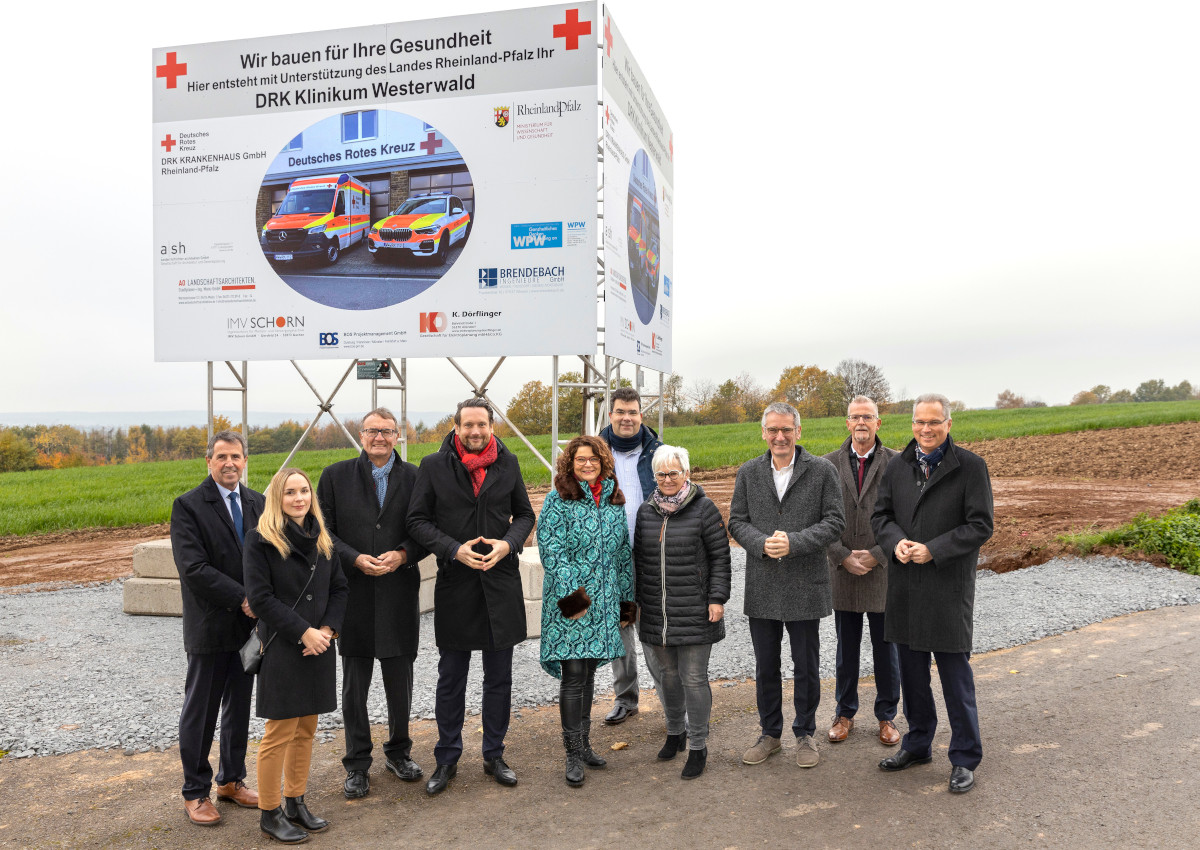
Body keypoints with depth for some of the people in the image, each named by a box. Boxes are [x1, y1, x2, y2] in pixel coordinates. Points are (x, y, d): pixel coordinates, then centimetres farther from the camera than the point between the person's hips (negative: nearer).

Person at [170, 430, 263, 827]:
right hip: (209, 628, -5)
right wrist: (242, 598, -20)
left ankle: (232, 780, 31)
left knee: (239, 708, 15)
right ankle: (195, 792, 22)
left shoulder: (257, 503, 7)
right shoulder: (188, 505, -10)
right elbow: (193, 568, -18)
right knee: (200, 712, 7)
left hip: (248, 624, 5)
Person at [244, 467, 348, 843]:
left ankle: (295, 803, 26)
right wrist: (304, 632, -16)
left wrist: (328, 629, -5)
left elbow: (339, 588, 11)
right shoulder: (261, 539, -8)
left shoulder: (322, 539, 10)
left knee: (306, 729, 13)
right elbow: (261, 597, -13)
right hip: (282, 647, -6)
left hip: (319, 646, 6)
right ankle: (269, 813, 14)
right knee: (280, 732, -1)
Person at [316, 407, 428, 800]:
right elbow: (323, 530, 0)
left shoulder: (414, 477, 3)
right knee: (355, 683, 6)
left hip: (400, 592, 1)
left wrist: (402, 554, -15)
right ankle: (357, 764, 21)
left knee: (400, 678, 12)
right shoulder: (335, 475, 2)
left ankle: (398, 751, 32)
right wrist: (356, 559, -14)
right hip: (354, 592, -1)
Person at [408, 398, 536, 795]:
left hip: (501, 582, 2)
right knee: (451, 680, 9)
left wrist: (507, 544, -11)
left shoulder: (508, 463, 3)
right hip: (455, 584, -2)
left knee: (499, 677, 11)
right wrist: (454, 549, -16)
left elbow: (524, 514, 9)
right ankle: (447, 759, 25)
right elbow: (418, 520, -2)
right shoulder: (434, 465, -3)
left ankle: (494, 754, 27)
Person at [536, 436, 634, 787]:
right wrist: (572, 593, -17)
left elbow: (622, 551, 16)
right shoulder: (559, 499, -5)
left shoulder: (614, 500, 11)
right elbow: (551, 550, -12)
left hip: (603, 600, 5)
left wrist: (626, 597, 16)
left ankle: (584, 743, 26)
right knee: (573, 673, -4)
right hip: (570, 598, -5)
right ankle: (574, 754, 7)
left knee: (588, 672, 13)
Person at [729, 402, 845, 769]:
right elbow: (737, 521, 5)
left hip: (805, 585, -2)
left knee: (806, 666, 9)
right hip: (761, 587, 2)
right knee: (765, 666, 13)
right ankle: (770, 734, 29)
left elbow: (835, 522, -7)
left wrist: (793, 542, -19)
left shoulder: (822, 470, -3)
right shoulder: (748, 473, 5)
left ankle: (805, 735, 27)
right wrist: (762, 544, -15)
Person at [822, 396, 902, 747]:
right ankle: (845, 713, 27)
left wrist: (876, 556, -12)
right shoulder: (830, 464, 2)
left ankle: (887, 716, 26)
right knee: (846, 649, 12)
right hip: (843, 571, 1)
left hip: (884, 571, -1)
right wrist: (844, 556, -9)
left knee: (886, 648, 9)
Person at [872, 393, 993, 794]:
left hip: (948, 585, -5)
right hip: (904, 585, 5)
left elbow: (980, 525, -9)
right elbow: (881, 514, 11)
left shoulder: (970, 466, -6)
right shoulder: (898, 466, 8)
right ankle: (918, 744, 31)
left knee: (955, 673, 1)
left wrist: (933, 550, -18)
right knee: (911, 668, 15)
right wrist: (896, 542, -10)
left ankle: (965, 759, 16)